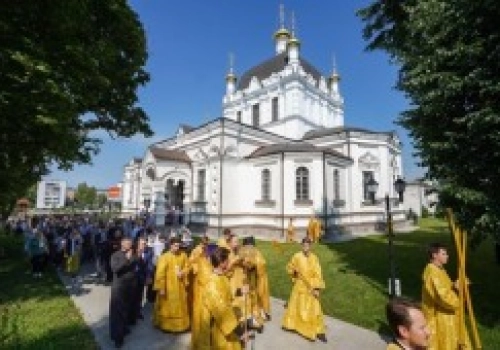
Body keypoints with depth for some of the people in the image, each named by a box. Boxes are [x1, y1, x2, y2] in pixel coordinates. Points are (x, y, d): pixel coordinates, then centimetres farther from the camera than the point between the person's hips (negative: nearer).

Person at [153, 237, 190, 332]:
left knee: (181, 306, 16)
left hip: (180, 286, 4)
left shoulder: (183, 255, -4)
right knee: (168, 307, 10)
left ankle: (181, 325, 34)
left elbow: (187, 267, 6)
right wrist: (161, 288, -16)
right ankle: (166, 325, 30)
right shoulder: (164, 257, -15)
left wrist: (182, 273, -15)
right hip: (168, 286, -4)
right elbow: (160, 273, -15)